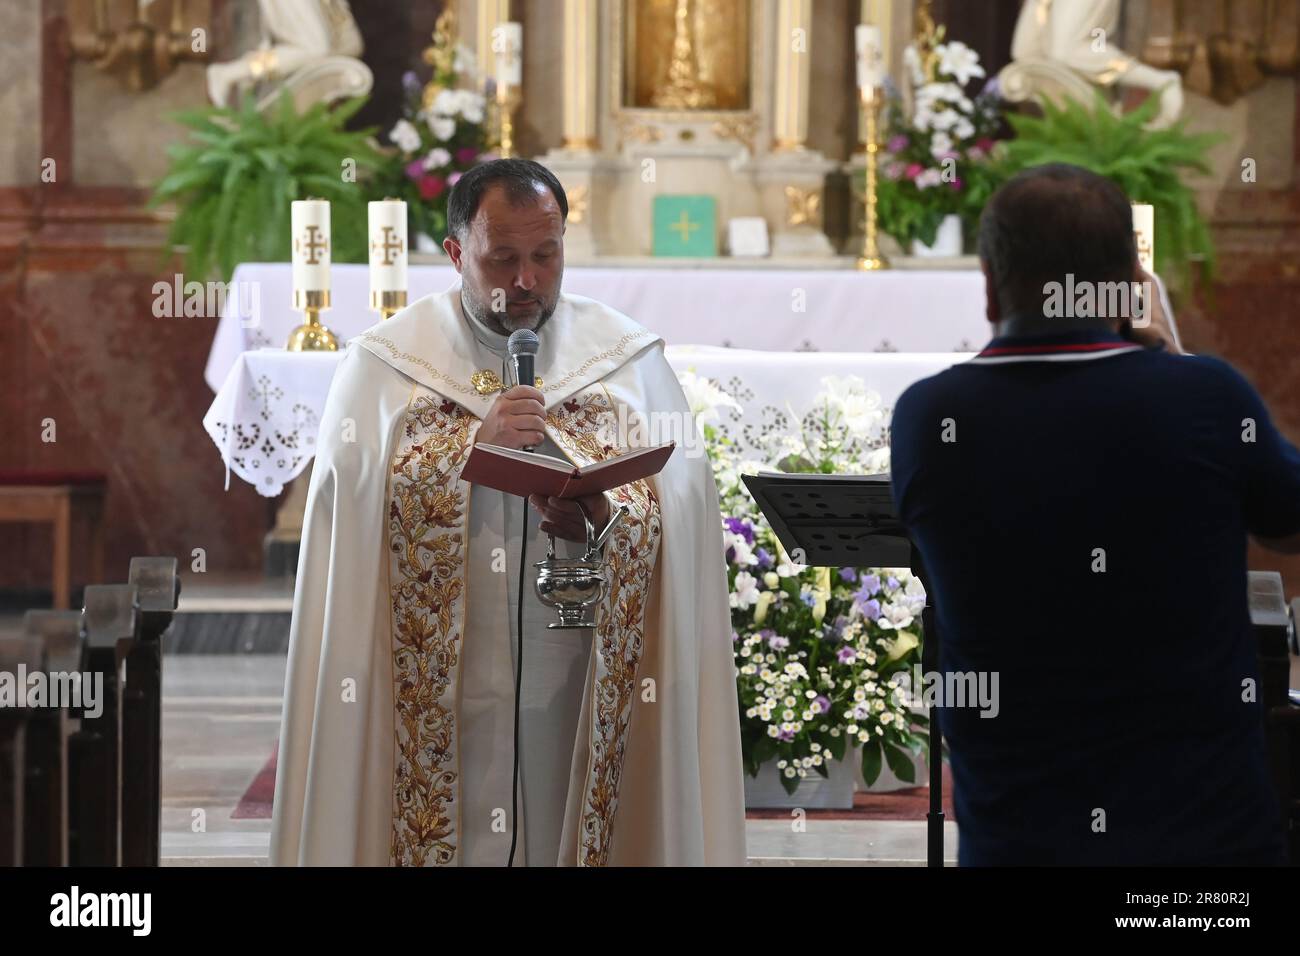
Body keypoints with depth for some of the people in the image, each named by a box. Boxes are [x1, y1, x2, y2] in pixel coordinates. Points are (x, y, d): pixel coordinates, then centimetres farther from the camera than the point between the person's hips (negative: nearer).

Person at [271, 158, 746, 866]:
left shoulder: (628, 360, 7)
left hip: (580, 691, 1)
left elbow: (677, 516, -1)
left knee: (571, 832, 2)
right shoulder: (385, 364, 4)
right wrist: (476, 444, -18)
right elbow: (355, 502, -7)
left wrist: (604, 522, -22)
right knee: (449, 835, 0)